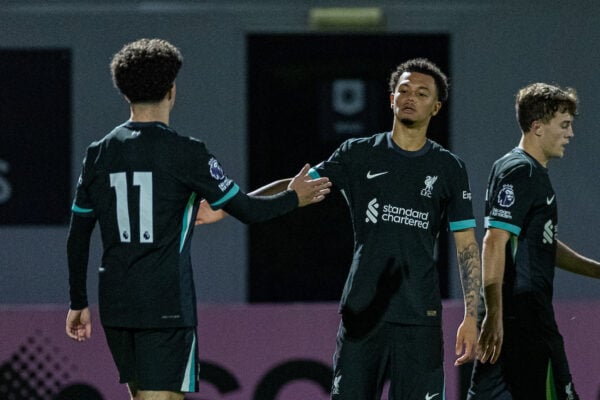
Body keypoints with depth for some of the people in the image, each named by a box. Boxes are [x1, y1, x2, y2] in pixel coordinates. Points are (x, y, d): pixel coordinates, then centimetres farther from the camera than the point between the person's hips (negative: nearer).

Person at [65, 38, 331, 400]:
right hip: (166, 308, -6)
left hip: (115, 305, 6)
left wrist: (78, 303, 20)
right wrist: (294, 198, 17)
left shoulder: (99, 153, 6)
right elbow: (247, 210, -2)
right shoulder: (185, 153, -8)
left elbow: (77, 237, 10)